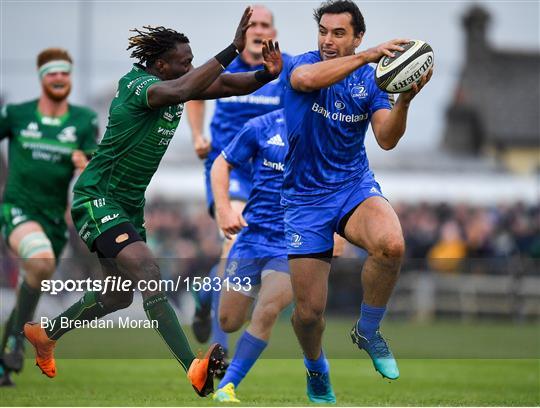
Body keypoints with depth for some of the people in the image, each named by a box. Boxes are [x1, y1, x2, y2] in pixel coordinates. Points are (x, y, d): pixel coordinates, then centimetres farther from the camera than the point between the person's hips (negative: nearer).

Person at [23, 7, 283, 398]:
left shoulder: (173, 83, 2)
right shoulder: (139, 85, -23)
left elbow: (225, 84, -4)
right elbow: (177, 91, -43)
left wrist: (267, 74, -25)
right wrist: (233, 50, -48)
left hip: (129, 204, 10)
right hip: (98, 199, -10)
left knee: (119, 295, 18)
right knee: (147, 271, -26)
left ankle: (44, 333, 40)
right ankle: (194, 370, -37)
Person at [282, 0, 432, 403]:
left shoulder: (370, 78, 1)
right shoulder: (303, 64, -8)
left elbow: (387, 139, -11)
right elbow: (305, 78, -34)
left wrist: (404, 99, -29)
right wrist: (366, 56, -40)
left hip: (355, 188, 2)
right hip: (306, 199, -2)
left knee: (391, 245, -33)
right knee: (309, 312, -1)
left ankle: (367, 332, -7)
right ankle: (317, 371, 35)